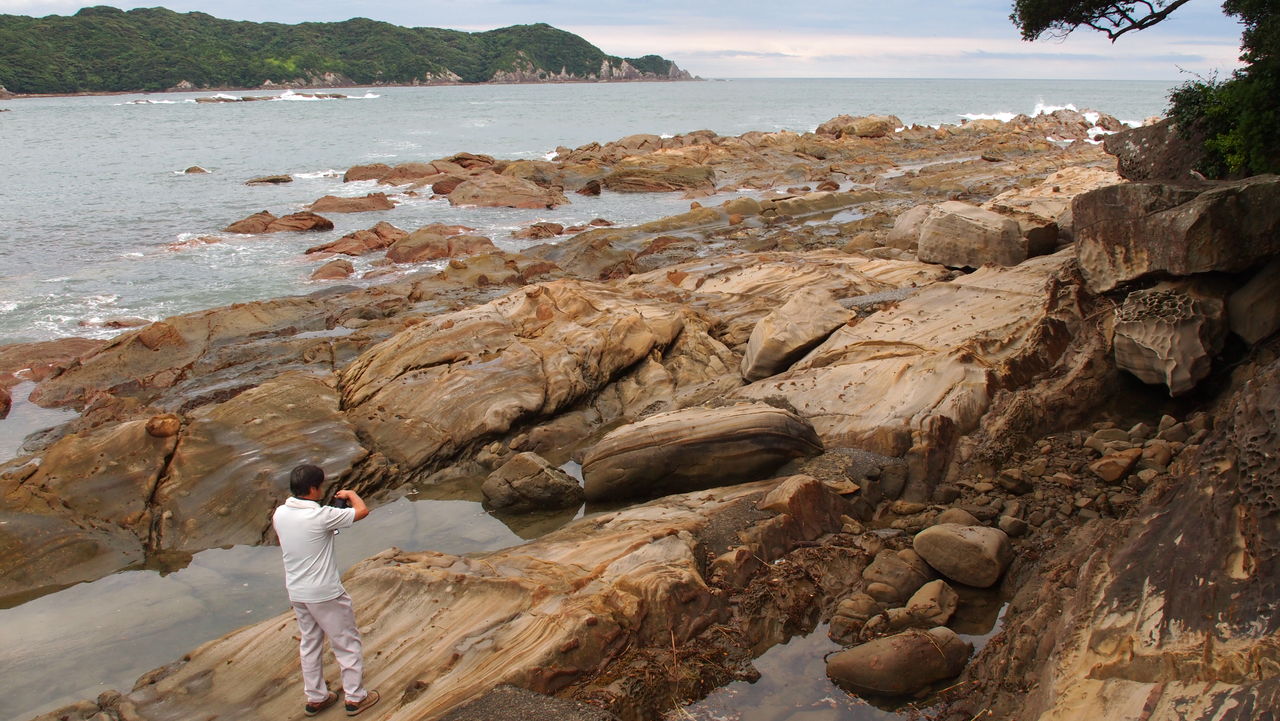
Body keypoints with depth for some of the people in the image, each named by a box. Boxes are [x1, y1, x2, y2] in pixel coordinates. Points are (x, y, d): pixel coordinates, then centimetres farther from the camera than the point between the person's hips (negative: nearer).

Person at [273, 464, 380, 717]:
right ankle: (355, 697, 18)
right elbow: (362, 510, -17)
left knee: (309, 643, 20)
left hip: (296, 592, 7)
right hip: (325, 593, -7)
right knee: (347, 642, 9)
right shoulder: (320, 516, -25)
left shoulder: (280, 514, -4)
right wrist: (351, 493, 4)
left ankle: (315, 698, 30)